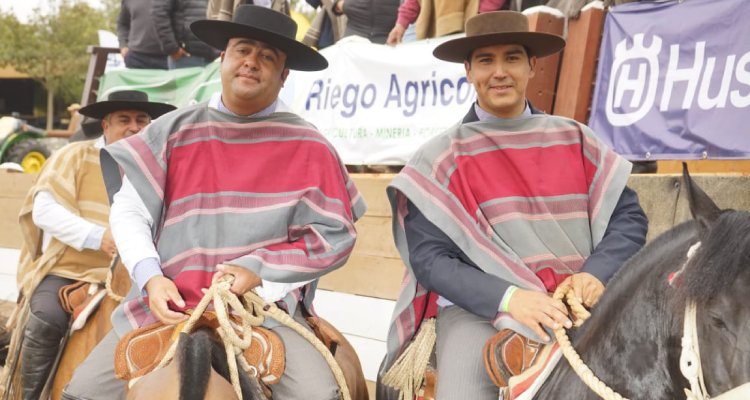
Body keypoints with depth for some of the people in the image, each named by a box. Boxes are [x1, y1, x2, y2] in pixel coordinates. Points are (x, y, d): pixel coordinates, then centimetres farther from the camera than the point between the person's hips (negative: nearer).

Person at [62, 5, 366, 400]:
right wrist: (150, 277, -9)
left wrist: (258, 269, -12)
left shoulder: (308, 148, 1)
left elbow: (335, 234, -1)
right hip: (167, 306, 2)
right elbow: (128, 210, 7)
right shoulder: (175, 131, 7)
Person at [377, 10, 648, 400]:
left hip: (579, 304, 3)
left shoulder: (574, 139, 11)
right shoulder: (441, 158, 3)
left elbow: (628, 216, 9)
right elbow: (429, 258, -4)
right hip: (479, 308, -3)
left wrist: (597, 273, -11)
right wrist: (507, 297, -19)